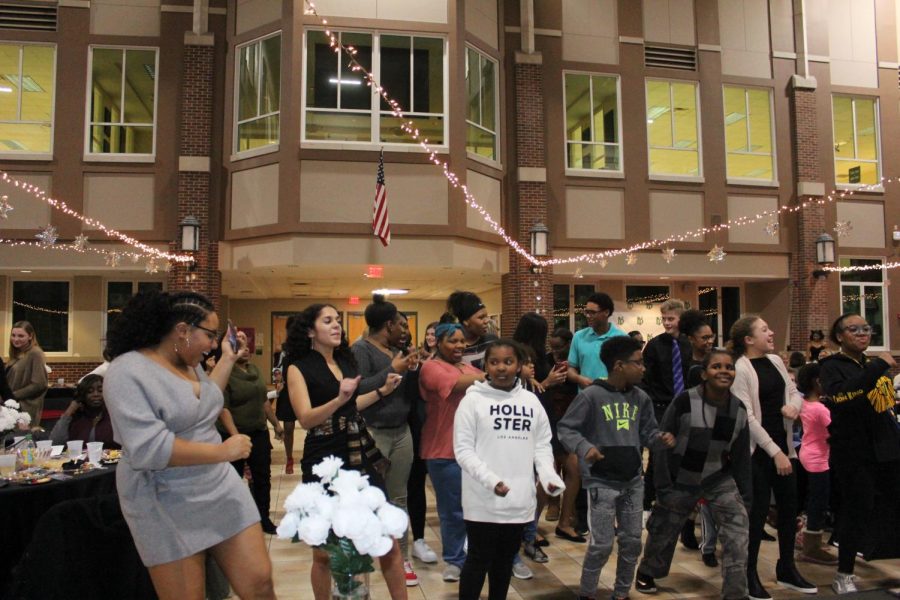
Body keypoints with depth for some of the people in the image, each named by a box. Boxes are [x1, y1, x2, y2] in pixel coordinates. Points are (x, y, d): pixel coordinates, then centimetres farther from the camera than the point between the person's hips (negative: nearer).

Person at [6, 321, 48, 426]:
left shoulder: (35, 353, -11)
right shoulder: (17, 354, 13)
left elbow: (39, 384, -17)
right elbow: (9, 380, 17)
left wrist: (13, 396, -13)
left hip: (26, 408, -8)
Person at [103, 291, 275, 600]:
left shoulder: (190, 363, 5)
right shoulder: (127, 372, -18)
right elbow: (147, 449, -27)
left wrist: (228, 359, 16)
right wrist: (222, 451, -22)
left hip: (221, 488, 7)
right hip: (168, 505, -6)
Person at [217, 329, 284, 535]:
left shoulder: (254, 369, 9)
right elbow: (223, 409, -21)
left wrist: (276, 424, 20)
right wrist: (235, 435, -28)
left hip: (260, 433, 7)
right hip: (236, 435, -6)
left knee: (263, 478, 12)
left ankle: (264, 520, 25)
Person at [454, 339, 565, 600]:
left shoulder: (531, 400, 6)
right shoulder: (473, 399, -7)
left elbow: (542, 445, 9)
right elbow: (463, 448, -10)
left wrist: (548, 475, -8)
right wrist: (490, 480, -21)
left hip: (520, 500, 4)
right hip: (483, 501, -4)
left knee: (505, 559, 18)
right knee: (479, 559, 6)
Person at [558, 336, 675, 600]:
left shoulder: (641, 398, 4)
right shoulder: (591, 395, -14)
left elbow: (647, 432, 10)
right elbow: (565, 428, -11)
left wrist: (660, 439, -11)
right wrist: (584, 448, -27)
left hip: (633, 481, 6)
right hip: (602, 482, -6)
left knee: (632, 541, 15)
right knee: (602, 544, -1)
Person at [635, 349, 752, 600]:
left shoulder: (739, 409, -6)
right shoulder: (684, 401, -22)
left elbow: (741, 455, 4)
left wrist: (745, 494, 4)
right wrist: (663, 485, -16)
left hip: (719, 479, 4)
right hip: (681, 481, -3)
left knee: (738, 527, -12)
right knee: (663, 531, 11)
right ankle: (646, 573, 40)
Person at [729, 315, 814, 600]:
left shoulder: (775, 361, 7)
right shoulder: (740, 368, -15)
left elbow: (795, 392, 16)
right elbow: (746, 416, -19)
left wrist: (793, 405, -8)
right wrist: (774, 452, -19)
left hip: (781, 444, 7)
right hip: (756, 449, -7)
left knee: (789, 505, 13)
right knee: (758, 510, 0)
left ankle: (786, 569, 31)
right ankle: (749, 575, 16)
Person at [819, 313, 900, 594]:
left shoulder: (872, 364, 15)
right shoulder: (832, 366, -7)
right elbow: (840, 397, -29)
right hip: (854, 453, -6)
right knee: (857, 512, -3)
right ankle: (844, 577, 12)